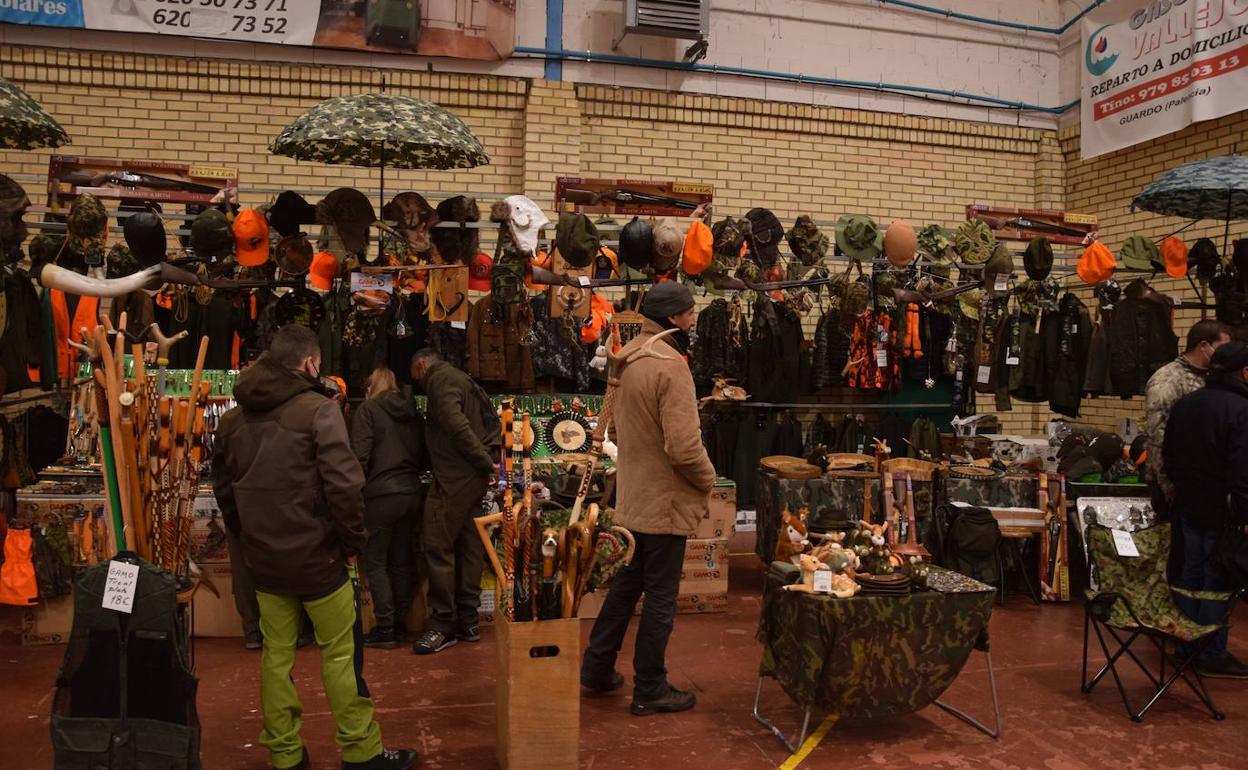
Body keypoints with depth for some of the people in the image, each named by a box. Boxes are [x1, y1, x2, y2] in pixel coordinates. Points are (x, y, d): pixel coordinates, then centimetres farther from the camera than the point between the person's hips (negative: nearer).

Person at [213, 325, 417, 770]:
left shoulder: (234, 417, 7)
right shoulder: (317, 409, -13)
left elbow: (224, 488, 15)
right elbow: (344, 483, -21)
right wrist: (353, 541, -8)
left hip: (263, 558, 6)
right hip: (315, 555, -6)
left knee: (276, 654, 14)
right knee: (341, 654, 4)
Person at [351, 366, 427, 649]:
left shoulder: (368, 411, -5)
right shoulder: (413, 413, 12)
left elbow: (360, 456, -12)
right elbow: (423, 454, 14)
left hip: (380, 495, -6)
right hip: (410, 493, 6)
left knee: (375, 562, 3)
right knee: (401, 562, 12)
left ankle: (385, 629, 1)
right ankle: (400, 625, 18)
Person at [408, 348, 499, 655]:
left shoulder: (440, 379, -8)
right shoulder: (461, 379, 22)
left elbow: (455, 423, -22)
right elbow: (492, 421, 21)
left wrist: (484, 460, -16)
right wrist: (488, 453, 10)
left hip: (454, 478, -10)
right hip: (474, 477, 10)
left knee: (438, 547, -6)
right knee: (468, 547, 11)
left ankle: (443, 625, -2)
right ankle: (467, 620, 17)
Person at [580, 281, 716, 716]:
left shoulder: (626, 357, 5)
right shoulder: (670, 367, -23)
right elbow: (685, 447, -27)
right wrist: (708, 480, -10)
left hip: (630, 496, 9)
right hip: (666, 501, -9)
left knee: (626, 584, 21)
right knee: (660, 599, 5)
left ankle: (597, 669, 33)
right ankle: (650, 690, 19)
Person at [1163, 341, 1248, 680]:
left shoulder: (1183, 404, 7)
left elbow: (1168, 456, 14)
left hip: (1188, 505, 7)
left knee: (1191, 572, 15)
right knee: (1217, 579, 2)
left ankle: (1187, 647, 23)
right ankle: (1213, 655, 10)